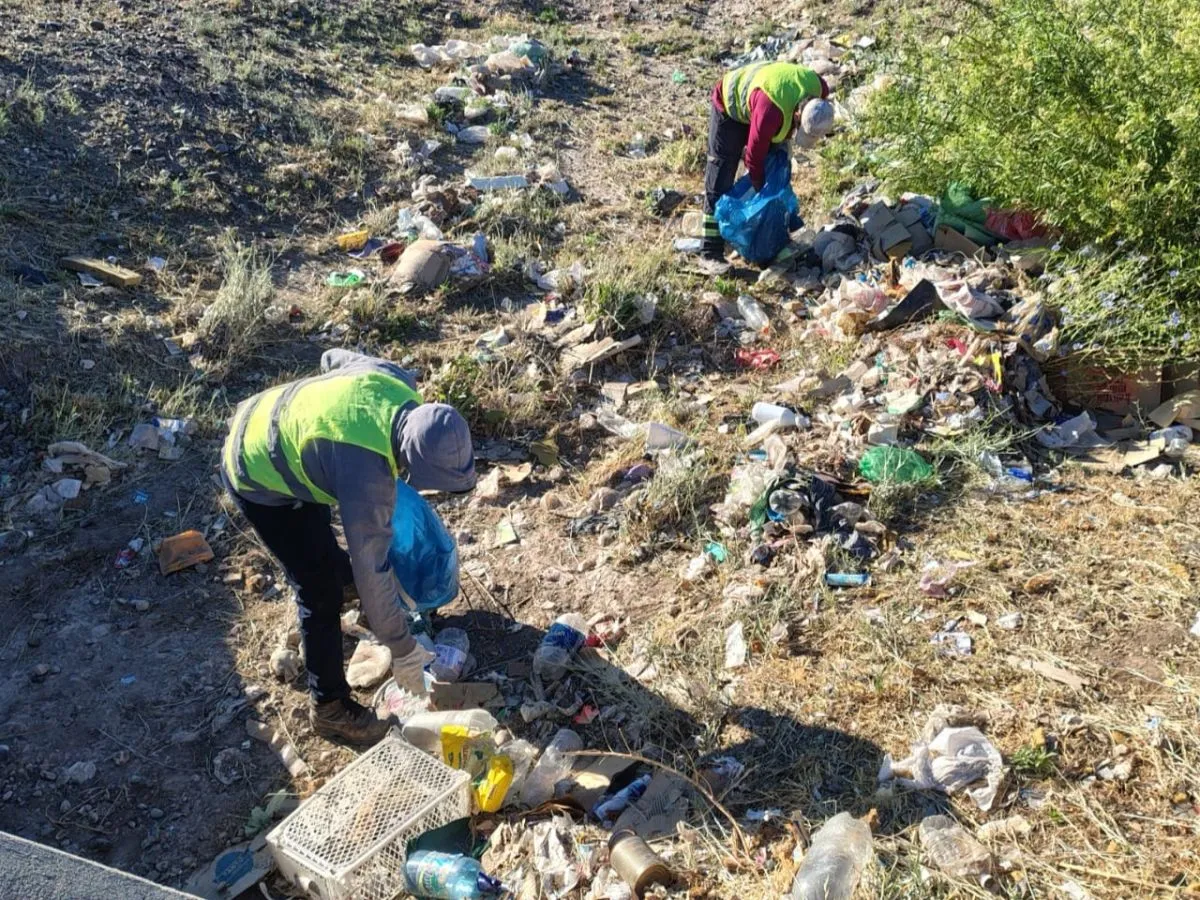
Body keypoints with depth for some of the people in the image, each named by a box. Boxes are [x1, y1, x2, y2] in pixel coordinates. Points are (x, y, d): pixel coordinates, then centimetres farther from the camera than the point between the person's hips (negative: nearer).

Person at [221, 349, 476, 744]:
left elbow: (334, 358, 2)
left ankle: (342, 574, 66)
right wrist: (403, 652, -20)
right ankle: (330, 706, 14)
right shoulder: (367, 478, -40)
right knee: (320, 590, -2)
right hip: (258, 479, -8)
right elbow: (372, 570, -31)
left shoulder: (396, 381, -20)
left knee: (319, 535, 34)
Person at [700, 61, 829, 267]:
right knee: (720, 182, -11)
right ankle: (711, 251, -9)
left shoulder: (817, 87, -23)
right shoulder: (770, 112, -44)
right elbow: (754, 155, -30)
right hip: (730, 107, -7)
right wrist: (761, 190, -16)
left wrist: (785, 139, -4)